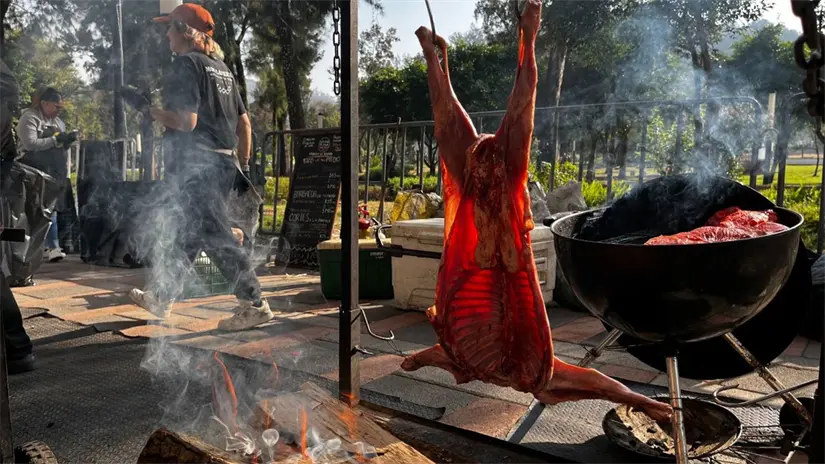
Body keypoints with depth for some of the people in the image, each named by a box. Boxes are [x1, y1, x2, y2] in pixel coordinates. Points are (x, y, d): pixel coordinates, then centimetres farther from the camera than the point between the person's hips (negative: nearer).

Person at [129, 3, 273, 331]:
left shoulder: (187, 63, -9)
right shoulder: (221, 67, 17)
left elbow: (187, 121, -19)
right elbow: (244, 121, 16)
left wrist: (152, 112, -3)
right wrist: (243, 165, 20)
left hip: (196, 164, -9)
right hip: (222, 162, 9)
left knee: (215, 236, -7)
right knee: (175, 227, 18)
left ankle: (254, 305, -6)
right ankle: (160, 297, 29)